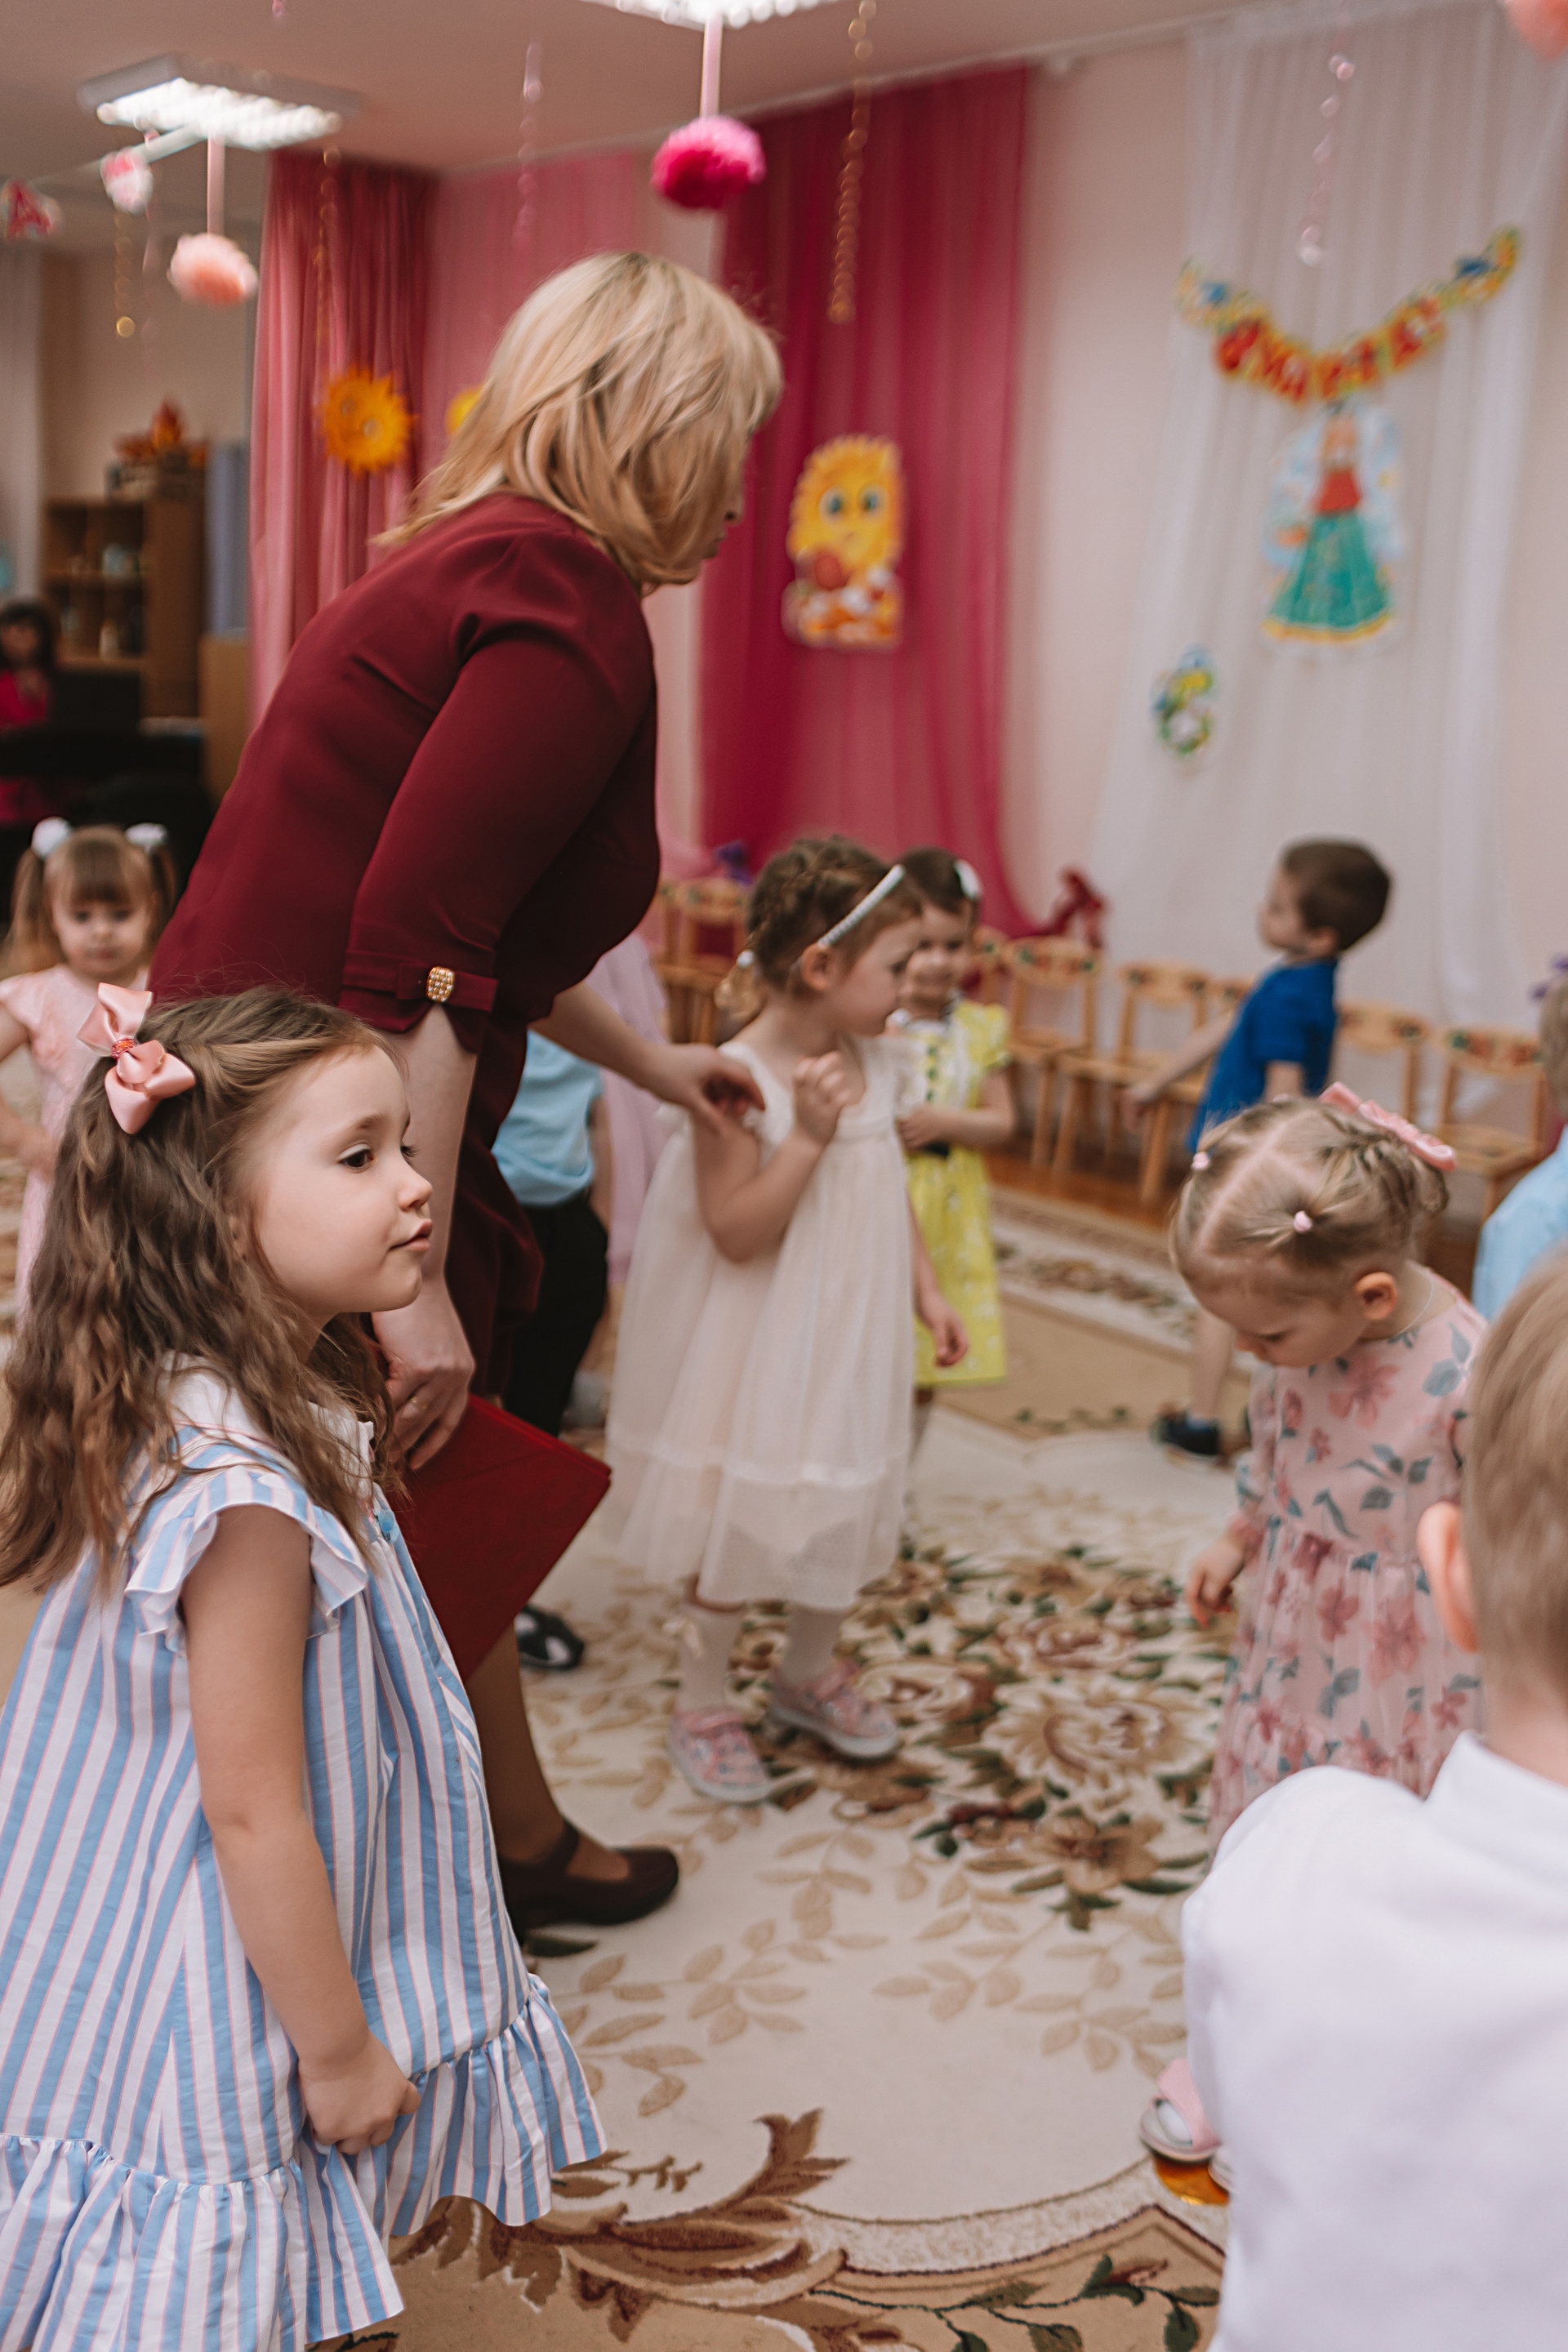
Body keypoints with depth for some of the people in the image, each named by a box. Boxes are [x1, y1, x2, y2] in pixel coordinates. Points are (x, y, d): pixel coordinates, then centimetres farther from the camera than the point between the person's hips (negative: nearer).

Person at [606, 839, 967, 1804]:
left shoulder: (875, 1063, -1)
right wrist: (809, 1134, -32)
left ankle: (810, 1672, 41)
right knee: (736, 1524, 7)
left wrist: (929, 1291, 9)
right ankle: (703, 1699, 27)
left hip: (853, 1339, 7)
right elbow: (735, 1234, -24)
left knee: (846, 1511, 18)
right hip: (759, 1350, -7)